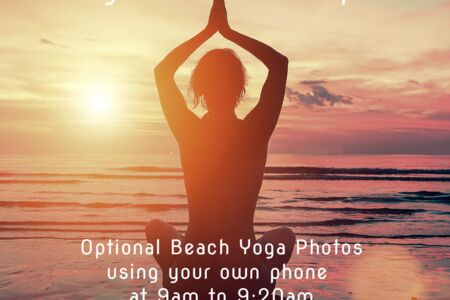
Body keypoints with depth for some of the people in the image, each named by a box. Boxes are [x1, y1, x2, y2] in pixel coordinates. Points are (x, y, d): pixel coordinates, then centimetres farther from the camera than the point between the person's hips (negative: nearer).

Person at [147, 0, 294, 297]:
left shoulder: (188, 132, -9)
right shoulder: (255, 132, -12)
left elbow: (163, 70, 7)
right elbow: (280, 62, 1)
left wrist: (208, 30, 7)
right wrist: (228, 31, 2)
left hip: (191, 273, 1)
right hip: (246, 274, 0)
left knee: (156, 226, 32)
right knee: (285, 234, 33)